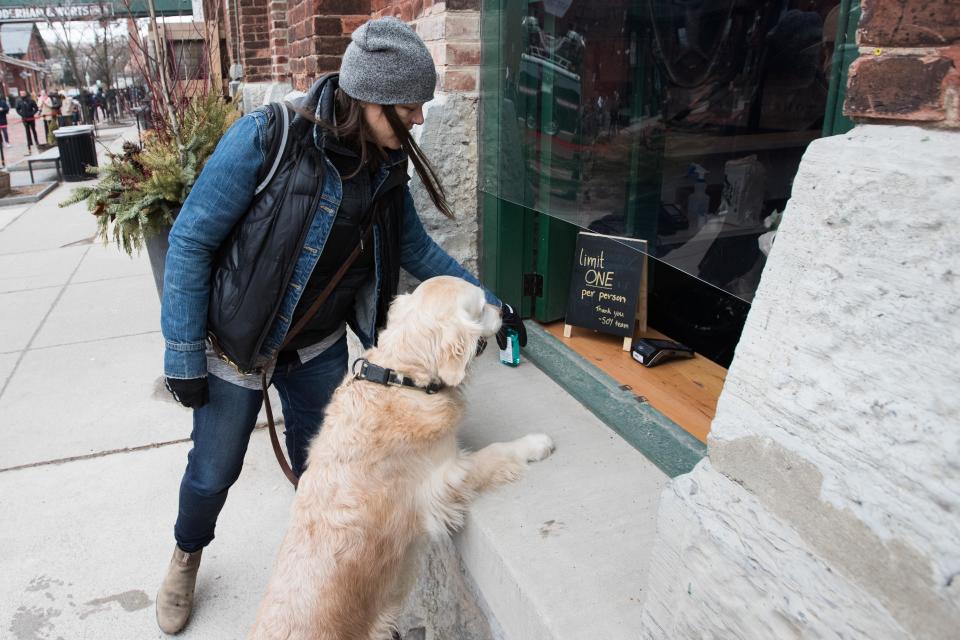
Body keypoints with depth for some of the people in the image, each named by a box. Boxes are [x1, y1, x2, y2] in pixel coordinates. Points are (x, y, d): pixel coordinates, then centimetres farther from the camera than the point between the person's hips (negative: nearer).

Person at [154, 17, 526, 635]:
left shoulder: (386, 165, -7)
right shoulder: (267, 138, -25)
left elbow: (417, 248, 6)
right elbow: (192, 241, -19)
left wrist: (489, 303, 2)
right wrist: (184, 354, -17)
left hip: (321, 347, 4)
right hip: (237, 343, -4)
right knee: (214, 469, 12)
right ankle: (186, 557, 46)